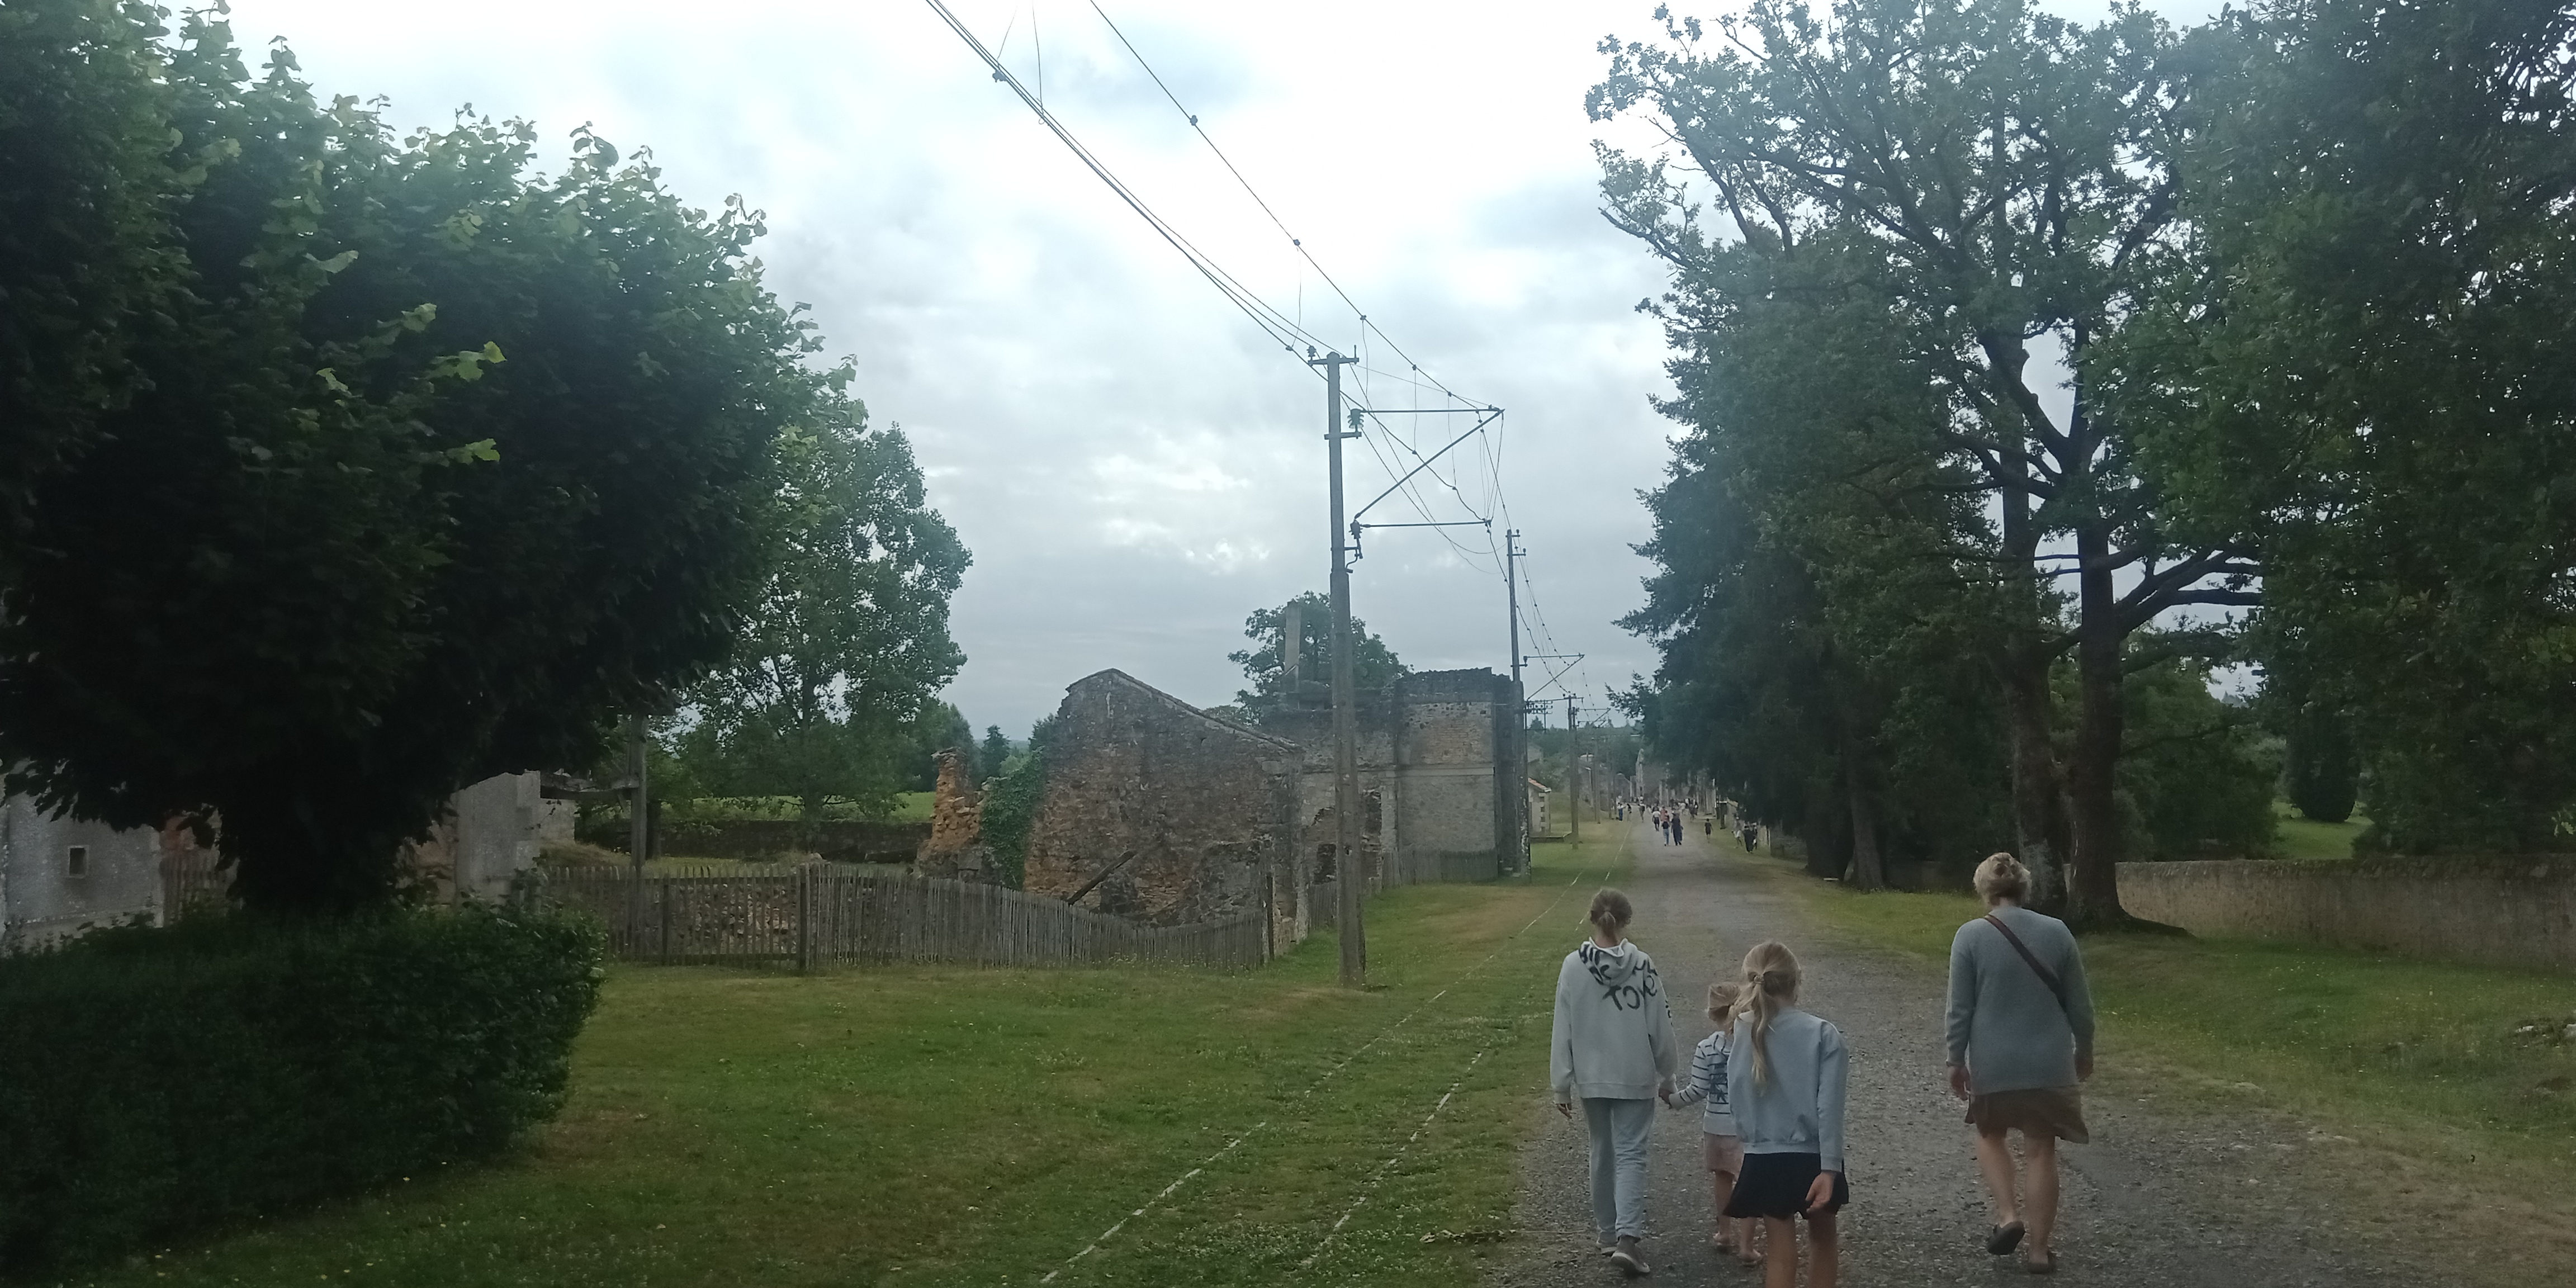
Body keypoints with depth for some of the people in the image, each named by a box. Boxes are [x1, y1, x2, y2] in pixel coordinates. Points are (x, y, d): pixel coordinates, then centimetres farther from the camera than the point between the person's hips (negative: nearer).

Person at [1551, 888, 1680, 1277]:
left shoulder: (1573, 966, -8)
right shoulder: (1642, 964, -10)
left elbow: (1563, 1031, -4)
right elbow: (1660, 1026, -4)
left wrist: (1562, 1085, 4)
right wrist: (1666, 1076, 9)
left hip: (1591, 1080, 2)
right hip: (1635, 1078, -2)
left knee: (1603, 1153, 17)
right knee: (1631, 1155, 0)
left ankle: (1608, 1231, 27)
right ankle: (1627, 1238, -14)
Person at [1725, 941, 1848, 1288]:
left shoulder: (1743, 1034, -6)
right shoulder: (1823, 1035, -12)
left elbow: (1736, 1098, -1)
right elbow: (1829, 1108, -15)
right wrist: (1830, 1169, -14)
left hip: (1764, 1160, 1)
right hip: (1813, 1159, -1)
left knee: (1781, 1253, 7)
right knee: (1824, 1237, 21)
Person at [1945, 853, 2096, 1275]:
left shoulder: (1971, 936, -10)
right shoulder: (2057, 932, -3)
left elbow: (1960, 1008, -8)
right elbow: (2079, 1003, 4)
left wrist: (1957, 1060, 4)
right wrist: (2084, 1050, 19)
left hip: (1993, 1063, -1)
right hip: (2049, 1064, 2)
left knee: (1991, 1135, 22)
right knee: (2040, 1151, 11)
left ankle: (2008, 1215, 6)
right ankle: (2039, 1249, 16)